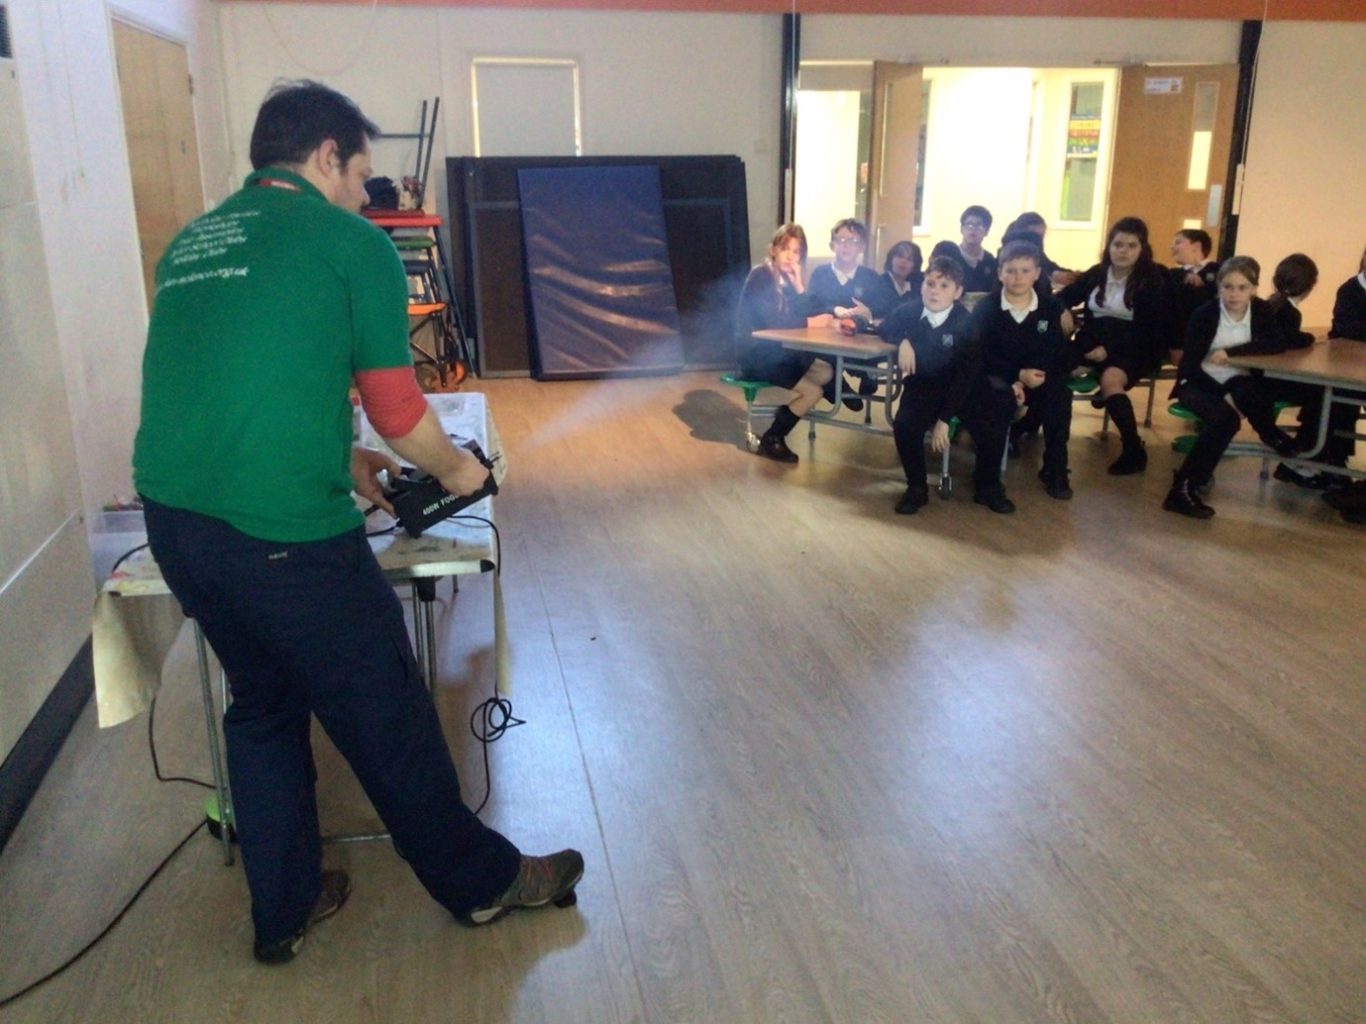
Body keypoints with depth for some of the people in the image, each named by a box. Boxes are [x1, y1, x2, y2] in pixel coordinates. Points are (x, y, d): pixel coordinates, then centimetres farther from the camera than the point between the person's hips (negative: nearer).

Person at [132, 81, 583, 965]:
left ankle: (284, 910, 36)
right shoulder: (353, 243, -3)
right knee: (387, 718, 9)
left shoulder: (190, 244, 17)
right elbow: (399, 412, -1)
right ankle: (482, 883, 30)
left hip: (173, 520, 7)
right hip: (285, 534, -7)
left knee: (262, 704, 24)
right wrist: (458, 470, 17)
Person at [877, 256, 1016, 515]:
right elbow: (883, 328, 13)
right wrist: (902, 340, -12)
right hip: (922, 386, 1)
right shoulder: (909, 312, -7)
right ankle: (916, 487, -4)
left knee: (991, 427, -21)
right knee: (903, 425, -28)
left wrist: (944, 419, -26)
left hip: (961, 388, -1)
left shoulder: (967, 323, -15)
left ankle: (987, 486, 9)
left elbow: (965, 374, -19)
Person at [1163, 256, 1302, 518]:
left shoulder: (1262, 311, -2)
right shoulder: (1204, 314, -10)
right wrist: (1223, 395, -22)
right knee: (1225, 418, -33)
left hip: (1238, 382, 2)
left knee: (1249, 392, -35)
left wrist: (1232, 351, -25)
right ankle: (1185, 487, -26)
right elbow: (1189, 362, -12)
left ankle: (1270, 434, -5)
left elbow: (1282, 343, -16)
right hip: (1200, 383, -2)